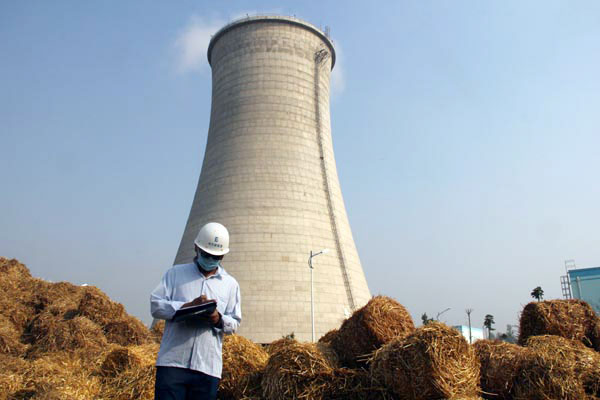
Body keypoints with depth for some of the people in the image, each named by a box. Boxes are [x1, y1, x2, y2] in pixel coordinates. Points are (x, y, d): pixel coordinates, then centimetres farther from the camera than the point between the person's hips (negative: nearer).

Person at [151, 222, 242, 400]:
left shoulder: (230, 284, 14)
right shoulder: (175, 273, 10)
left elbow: (234, 323, 11)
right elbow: (155, 305, 0)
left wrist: (219, 319, -12)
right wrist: (188, 306, -14)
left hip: (208, 366, 2)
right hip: (172, 361, -1)